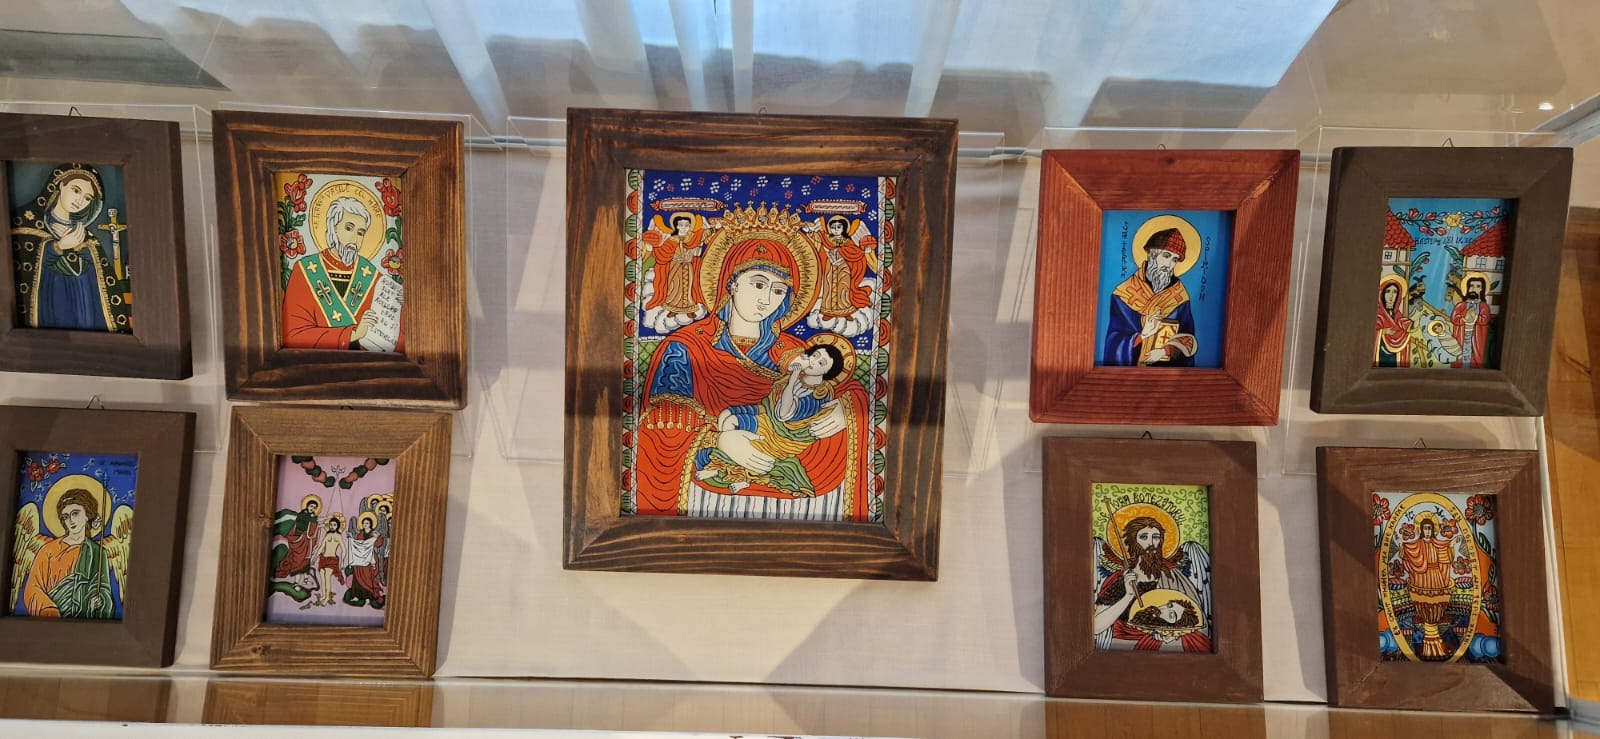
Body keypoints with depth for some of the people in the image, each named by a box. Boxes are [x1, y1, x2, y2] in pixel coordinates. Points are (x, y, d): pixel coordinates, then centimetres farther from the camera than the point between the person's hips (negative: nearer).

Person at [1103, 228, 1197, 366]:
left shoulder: (1179, 295, 5)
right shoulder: (1124, 293, -3)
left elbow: (1187, 338, 5)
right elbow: (1115, 342, -5)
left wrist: (1165, 351, -12)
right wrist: (1142, 336, -19)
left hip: (1170, 367, 2)